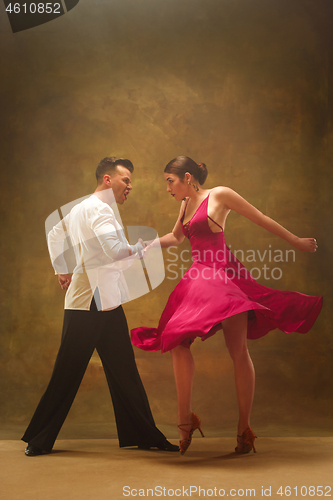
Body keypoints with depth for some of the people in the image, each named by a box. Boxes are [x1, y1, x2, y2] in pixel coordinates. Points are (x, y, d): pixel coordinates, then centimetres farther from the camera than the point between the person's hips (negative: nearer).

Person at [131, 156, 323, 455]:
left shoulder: (219, 195, -3)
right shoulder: (186, 205, 17)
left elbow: (261, 220, 2)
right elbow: (176, 237, 35)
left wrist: (297, 242, 8)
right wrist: (150, 245, 21)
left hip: (225, 276, -7)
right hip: (198, 279, 7)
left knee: (238, 350, -7)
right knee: (176, 341, -5)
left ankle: (244, 429, 0)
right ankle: (185, 420, 4)